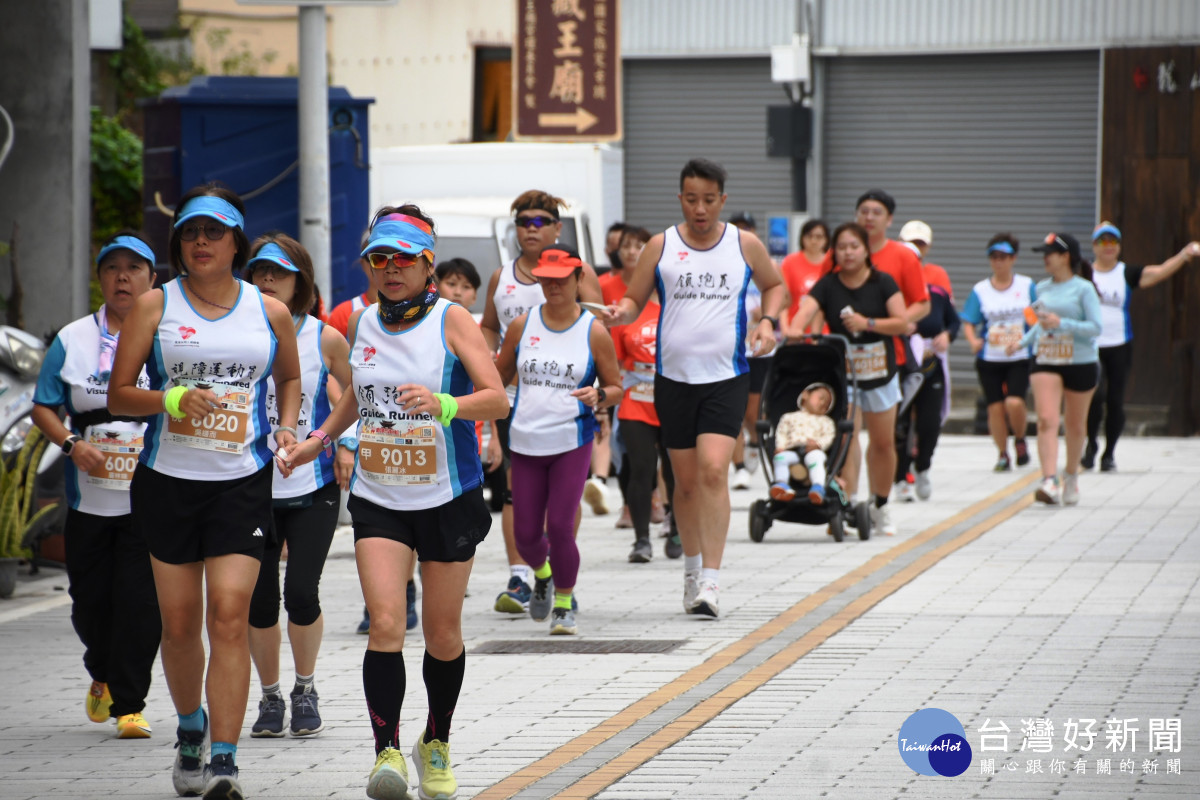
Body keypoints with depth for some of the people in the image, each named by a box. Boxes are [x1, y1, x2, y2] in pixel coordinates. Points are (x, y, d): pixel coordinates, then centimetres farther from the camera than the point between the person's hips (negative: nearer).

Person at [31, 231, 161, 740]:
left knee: (141, 602, -9)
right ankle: (103, 675, 35)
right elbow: (43, 407, 9)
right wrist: (72, 444, -9)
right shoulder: (73, 340, 7)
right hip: (89, 498, 2)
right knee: (89, 599, 7)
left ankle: (129, 703, -2)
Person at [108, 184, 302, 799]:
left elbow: (289, 378, 25)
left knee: (230, 615, -13)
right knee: (180, 621, 7)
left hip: (242, 482, -1)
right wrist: (170, 400, -17)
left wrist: (287, 427, 7)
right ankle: (190, 729, 35)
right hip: (168, 479, 1)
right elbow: (118, 396, 1)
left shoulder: (270, 312, 7)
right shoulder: (155, 306, 3)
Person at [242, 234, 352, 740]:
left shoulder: (325, 338, -1)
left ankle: (305, 690, 12)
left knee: (301, 592, -11)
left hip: (313, 487, -1)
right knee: (260, 599, 2)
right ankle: (270, 697, 21)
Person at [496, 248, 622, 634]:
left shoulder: (594, 332, -2)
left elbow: (616, 388, 4)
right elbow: (499, 377, 17)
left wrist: (598, 396, -17)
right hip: (526, 441, 3)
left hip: (572, 442, -3)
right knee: (526, 534, 3)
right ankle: (542, 574, 39)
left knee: (560, 527, -12)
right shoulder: (522, 325, 5)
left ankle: (564, 605, 9)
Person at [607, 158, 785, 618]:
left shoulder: (745, 246, 3)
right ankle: (692, 568, 28)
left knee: (713, 470, -17)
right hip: (674, 377, 2)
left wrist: (769, 320, 0)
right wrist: (621, 312, -15)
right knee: (686, 481, 8)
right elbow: (635, 299, 8)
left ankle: (711, 580, -17)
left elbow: (773, 285, 19)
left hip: (727, 377, -2)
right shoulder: (660, 247, 3)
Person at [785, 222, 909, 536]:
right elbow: (804, 311, -21)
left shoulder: (883, 282, -4)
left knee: (883, 443, 11)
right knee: (844, 440, -15)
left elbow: (902, 322, -9)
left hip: (880, 373, 1)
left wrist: (868, 323, -22)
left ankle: (880, 507, 28)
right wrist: (795, 330, -43)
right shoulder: (827, 286, -5)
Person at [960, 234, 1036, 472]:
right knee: (995, 407, 1)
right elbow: (968, 322, 0)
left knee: (1014, 402, -19)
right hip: (989, 360, 1)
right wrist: (973, 340, -19)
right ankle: (1002, 454, 17)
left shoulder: (1027, 286, 4)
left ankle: (1019, 440, 9)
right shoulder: (980, 290, 3)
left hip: (1020, 358, -1)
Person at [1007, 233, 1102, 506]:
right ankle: (1050, 481, -25)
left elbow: (1095, 327, -13)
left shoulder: (1083, 289, -7)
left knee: (1075, 425, 11)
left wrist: (1061, 323, -22)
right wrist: (1023, 342, 12)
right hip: (1045, 362, 3)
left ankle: (1071, 474, 34)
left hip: (1080, 363, -3)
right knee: (1047, 420, -15)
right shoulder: (1043, 288, 10)